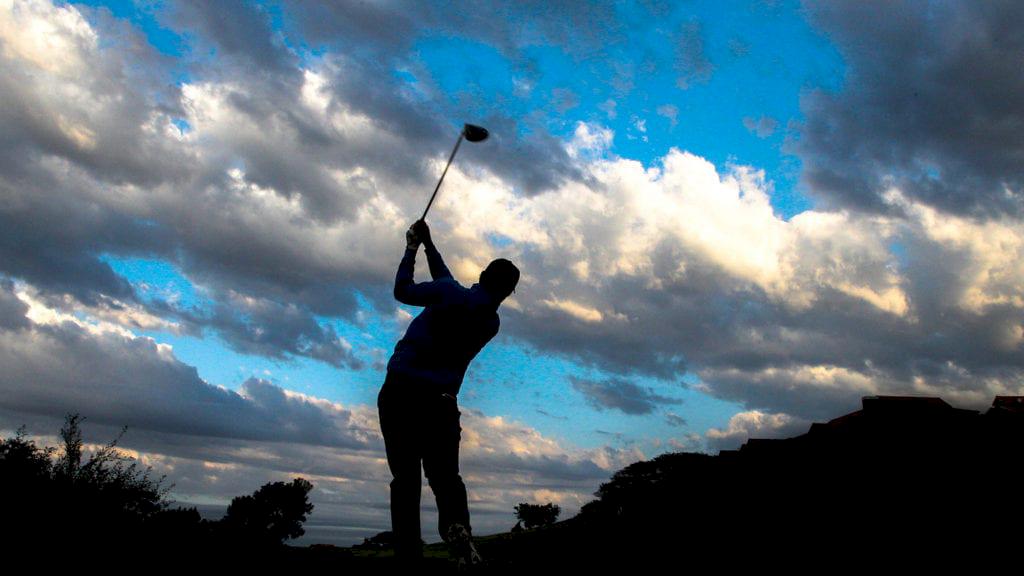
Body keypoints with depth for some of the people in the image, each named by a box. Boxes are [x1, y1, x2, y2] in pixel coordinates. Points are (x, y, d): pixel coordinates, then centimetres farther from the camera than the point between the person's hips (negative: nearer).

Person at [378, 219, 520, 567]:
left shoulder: (450, 294, -4)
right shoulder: (492, 323, 12)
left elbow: (402, 291, 9)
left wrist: (412, 248, 20)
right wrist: (428, 244, 28)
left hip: (399, 391, -2)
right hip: (439, 401, 2)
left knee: (405, 478, 0)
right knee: (444, 475, 2)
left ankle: (408, 554, -10)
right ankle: (458, 530, -27)